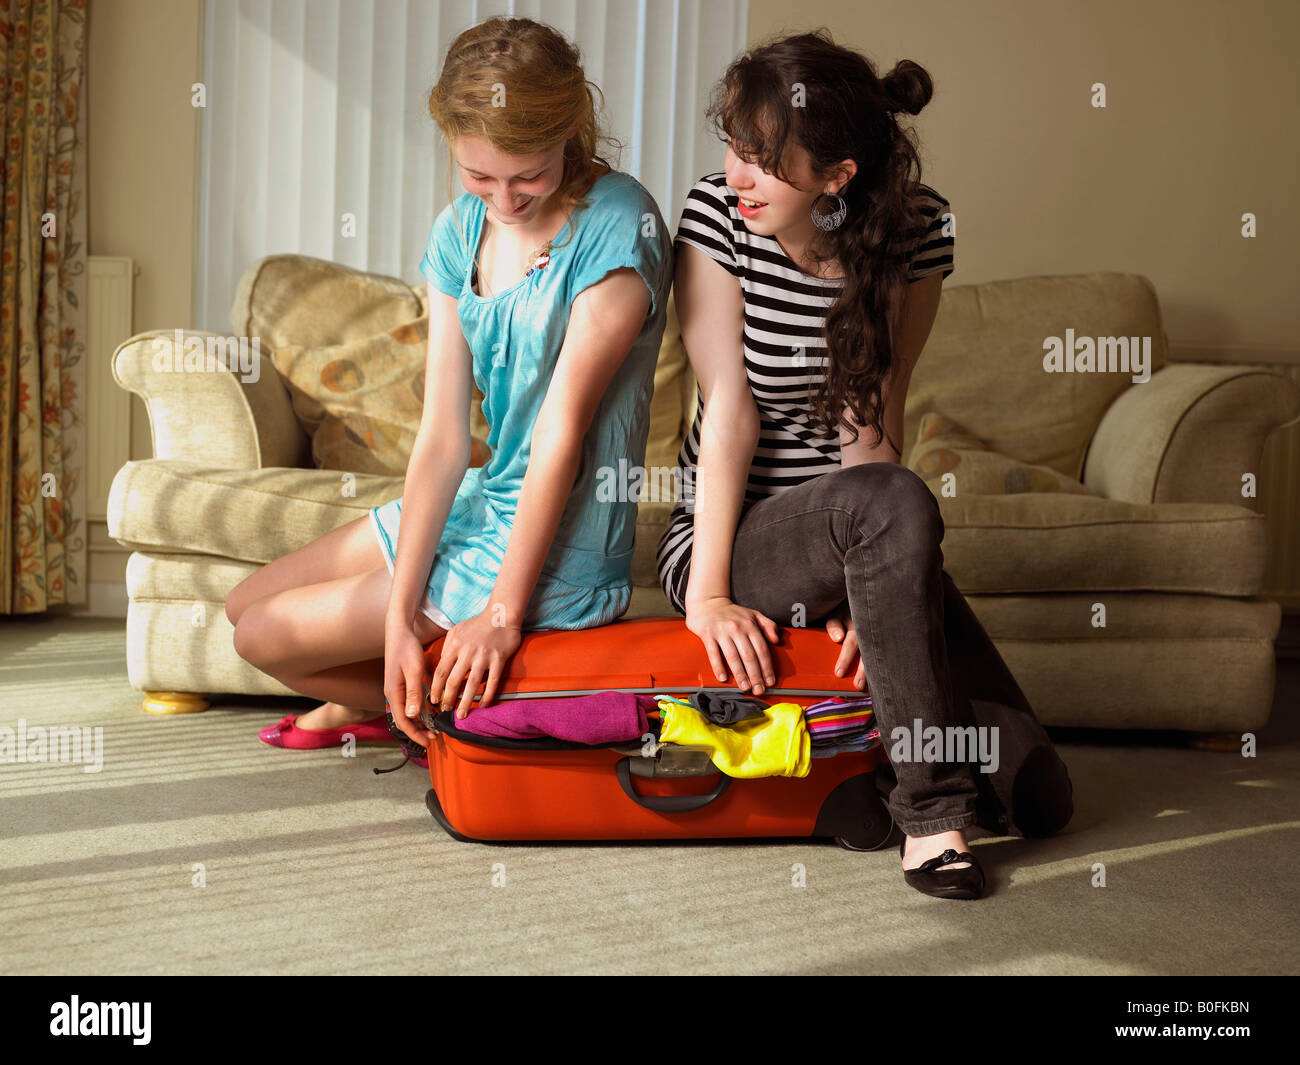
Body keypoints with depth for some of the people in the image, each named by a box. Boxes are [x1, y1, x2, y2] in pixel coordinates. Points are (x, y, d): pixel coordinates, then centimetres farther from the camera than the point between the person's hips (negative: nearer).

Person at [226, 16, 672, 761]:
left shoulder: (619, 221, -18)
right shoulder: (461, 231, 1)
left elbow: (564, 424, -21)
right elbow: (441, 438, -5)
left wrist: (502, 612, -21)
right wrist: (398, 615, -13)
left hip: (557, 552, -7)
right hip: (479, 504, 7)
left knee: (270, 636, -2)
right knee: (247, 607, 13)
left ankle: (463, 713, 16)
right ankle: (385, 701, 35)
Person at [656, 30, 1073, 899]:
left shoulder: (918, 228, -6)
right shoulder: (717, 215, -12)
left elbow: (873, 414, -9)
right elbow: (730, 410, -15)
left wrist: (869, 584, -19)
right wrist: (707, 592, -20)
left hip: (849, 536, 3)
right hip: (726, 536, -2)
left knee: (1036, 800, -8)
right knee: (897, 504, -39)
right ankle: (932, 804, -24)